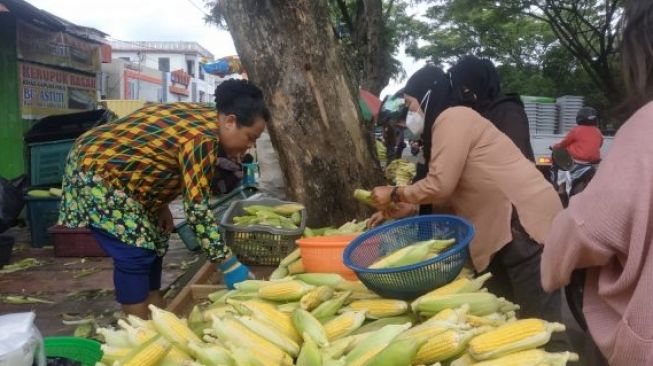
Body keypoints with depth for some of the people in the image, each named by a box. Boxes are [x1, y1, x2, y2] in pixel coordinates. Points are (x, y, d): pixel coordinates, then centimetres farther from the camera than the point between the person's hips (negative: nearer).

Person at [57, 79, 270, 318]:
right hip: (95, 171, -10)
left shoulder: (202, 118, 3)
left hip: (112, 168, 10)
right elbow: (196, 207, -30)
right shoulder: (203, 138, -27)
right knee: (135, 254, -11)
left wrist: (161, 206, 4)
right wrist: (229, 265, -27)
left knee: (153, 243, 12)